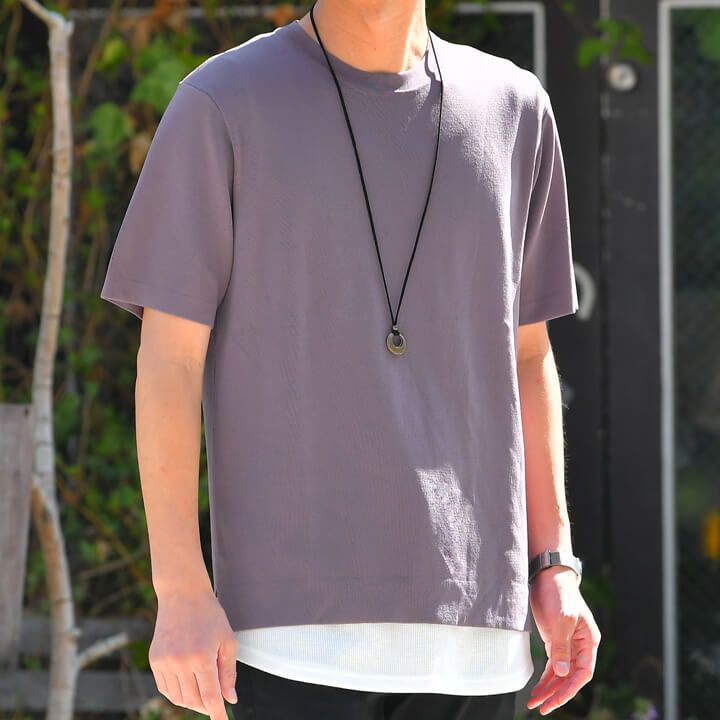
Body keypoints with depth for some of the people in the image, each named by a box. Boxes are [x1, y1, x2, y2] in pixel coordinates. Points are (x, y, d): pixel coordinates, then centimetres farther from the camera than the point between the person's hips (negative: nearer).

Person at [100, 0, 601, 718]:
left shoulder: (514, 108, 12)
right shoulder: (221, 103, 0)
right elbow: (168, 358, -2)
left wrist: (555, 565, 12)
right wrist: (179, 590, -9)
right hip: (296, 611, -4)